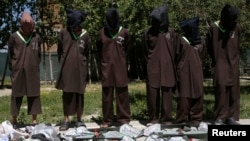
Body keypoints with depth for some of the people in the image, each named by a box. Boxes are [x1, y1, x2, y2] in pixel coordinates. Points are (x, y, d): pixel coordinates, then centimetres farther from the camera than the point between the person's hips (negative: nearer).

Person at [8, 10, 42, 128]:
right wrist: (12, 68, 3)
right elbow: (10, 54, 5)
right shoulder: (14, 37, 1)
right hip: (18, 71, -1)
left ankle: (34, 120, 9)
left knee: (34, 94, 3)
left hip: (33, 71, 1)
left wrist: (35, 66, 7)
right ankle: (14, 120, 12)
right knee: (17, 94, 3)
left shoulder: (37, 38, 5)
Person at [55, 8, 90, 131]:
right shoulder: (63, 33, -1)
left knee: (79, 94, 5)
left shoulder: (85, 35, 1)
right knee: (66, 94, 3)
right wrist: (63, 63, 12)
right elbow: (59, 51, 9)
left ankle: (79, 119, 14)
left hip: (80, 69, 1)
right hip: (66, 69, 0)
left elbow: (87, 53, 11)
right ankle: (66, 119, 10)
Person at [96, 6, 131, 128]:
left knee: (122, 94, 2)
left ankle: (124, 118, 9)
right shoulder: (101, 33, 2)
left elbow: (127, 49, 11)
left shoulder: (124, 32, 0)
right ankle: (107, 120, 11)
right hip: (106, 67, 1)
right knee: (107, 94, 4)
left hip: (121, 67, -1)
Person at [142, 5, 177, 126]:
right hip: (152, 69, 0)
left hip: (167, 69, 0)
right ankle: (153, 118, 13)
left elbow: (173, 51, 9)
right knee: (152, 95, 2)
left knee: (167, 95, 3)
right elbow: (145, 51, 9)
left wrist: (171, 65, 9)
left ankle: (166, 118, 11)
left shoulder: (170, 32, 3)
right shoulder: (148, 33, 1)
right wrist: (149, 63, 8)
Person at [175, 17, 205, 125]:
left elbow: (202, 58, 18)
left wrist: (198, 67, 11)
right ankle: (182, 119, 4)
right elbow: (177, 57, 1)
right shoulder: (181, 40, -1)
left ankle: (195, 118, 13)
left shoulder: (201, 42, 10)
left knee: (197, 95, 4)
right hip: (184, 73, -4)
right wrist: (178, 70, -3)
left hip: (197, 73, 4)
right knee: (184, 96, -4)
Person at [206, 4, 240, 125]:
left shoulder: (236, 28, -2)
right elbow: (209, 47, 5)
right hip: (219, 64, -3)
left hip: (233, 64, 3)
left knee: (234, 90, 1)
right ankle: (220, 117, -4)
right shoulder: (214, 28, -9)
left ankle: (231, 116, 8)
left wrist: (234, 58, 14)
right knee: (221, 88, -11)